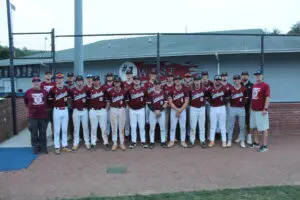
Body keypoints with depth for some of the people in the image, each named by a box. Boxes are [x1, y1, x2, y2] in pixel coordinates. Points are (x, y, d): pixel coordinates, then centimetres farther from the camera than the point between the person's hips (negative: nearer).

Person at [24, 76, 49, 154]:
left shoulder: (45, 91, 2)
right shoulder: (28, 92, -2)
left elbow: (48, 101, 17)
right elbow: (25, 102, 13)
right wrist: (30, 107, 10)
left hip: (43, 116, 1)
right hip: (32, 116, -1)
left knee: (43, 133, 8)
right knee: (34, 133, 5)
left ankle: (43, 147, 17)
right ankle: (35, 148, 15)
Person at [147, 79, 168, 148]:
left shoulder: (164, 93, 2)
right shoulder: (150, 93, -1)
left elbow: (166, 103, -1)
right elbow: (149, 104, -3)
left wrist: (160, 110, -11)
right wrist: (155, 111, -12)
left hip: (161, 112, 1)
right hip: (153, 112, -1)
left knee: (163, 127, 3)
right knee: (152, 128, 2)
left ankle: (163, 142, 14)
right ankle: (152, 142, 10)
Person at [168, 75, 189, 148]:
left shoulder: (185, 90, -1)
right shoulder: (171, 90, -1)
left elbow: (186, 102, -2)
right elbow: (170, 102, -2)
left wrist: (180, 110, -11)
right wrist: (177, 109, -12)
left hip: (183, 110, 0)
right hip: (174, 110, 0)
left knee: (183, 126, 4)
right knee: (173, 126, 3)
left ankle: (183, 141, 14)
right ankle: (172, 141, 12)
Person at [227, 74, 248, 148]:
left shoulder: (244, 89, 1)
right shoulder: (230, 89, 1)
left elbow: (246, 98, 5)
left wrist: (243, 102, -9)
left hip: (241, 109, 0)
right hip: (232, 108, 0)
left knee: (242, 126, 5)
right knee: (231, 125, 5)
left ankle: (242, 141, 15)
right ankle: (229, 141, 13)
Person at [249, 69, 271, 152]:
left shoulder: (265, 85, -9)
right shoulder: (254, 85, 14)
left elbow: (267, 98, -15)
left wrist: (265, 109, -21)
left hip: (261, 111, -8)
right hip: (253, 110, 8)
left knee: (263, 128, -3)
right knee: (253, 127, 15)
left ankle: (265, 145, 4)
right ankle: (256, 142, 28)